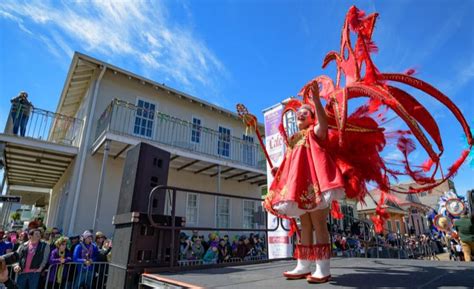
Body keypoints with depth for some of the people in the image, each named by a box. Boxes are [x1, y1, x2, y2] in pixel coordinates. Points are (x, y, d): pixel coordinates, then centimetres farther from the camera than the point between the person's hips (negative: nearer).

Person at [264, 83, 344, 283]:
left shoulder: (315, 132, 5)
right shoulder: (294, 139, 24)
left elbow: (324, 122, -20)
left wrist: (316, 97, -29)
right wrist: (279, 171, 10)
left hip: (314, 182, -7)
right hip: (299, 186, 8)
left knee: (319, 223, -8)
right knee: (305, 225, 9)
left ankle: (323, 269, -3)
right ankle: (303, 267, 14)